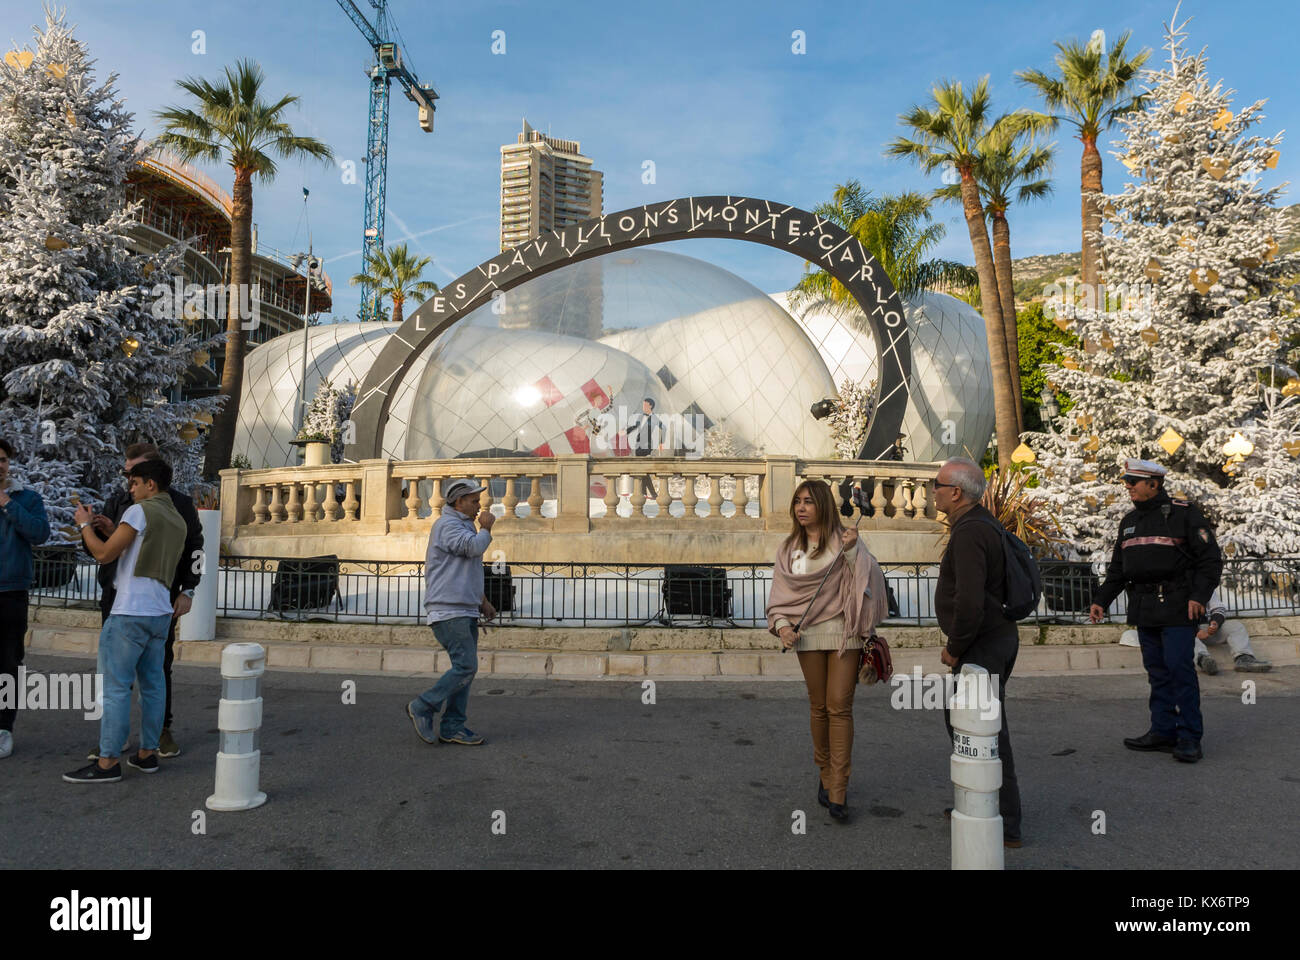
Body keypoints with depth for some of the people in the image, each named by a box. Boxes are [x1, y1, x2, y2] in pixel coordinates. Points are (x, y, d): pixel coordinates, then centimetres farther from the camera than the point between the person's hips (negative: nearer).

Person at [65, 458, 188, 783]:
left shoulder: (140, 511, -9)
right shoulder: (177, 520, 16)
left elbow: (104, 554, -8)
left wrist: (85, 525, 7)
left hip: (130, 612, -8)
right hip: (160, 612, 8)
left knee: (115, 686, -3)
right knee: (152, 684, 12)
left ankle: (107, 762, -1)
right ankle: (147, 753, 18)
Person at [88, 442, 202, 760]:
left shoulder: (179, 503, -2)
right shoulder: (118, 499, 5)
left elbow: (195, 548, 2)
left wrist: (187, 591, -3)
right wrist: (102, 532, -15)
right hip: (117, 597, 2)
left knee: (159, 667, 6)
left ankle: (162, 730, 17)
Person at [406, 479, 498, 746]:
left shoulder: (465, 525, 23)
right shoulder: (447, 525, -10)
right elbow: (475, 547, -26)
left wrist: (483, 601, 23)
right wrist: (486, 528, -7)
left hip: (465, 611, 10)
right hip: (448, 611, -10)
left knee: (465, 668, 7)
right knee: (466, 667, -14)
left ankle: (452, 727, 11)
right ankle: (422, 707, -1)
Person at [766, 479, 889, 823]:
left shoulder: (843, 539, 1)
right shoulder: (788, 548, 10)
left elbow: (867, 578, -8)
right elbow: (779, 594, 10)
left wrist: (852, 550, -22)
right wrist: (781, 625, -5)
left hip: (843, 631, -3)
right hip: (807, 635, 3)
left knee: (839, 707, -6)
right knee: (818, 707, 9)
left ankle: (838, 792, -3)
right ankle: (825, 776, 25)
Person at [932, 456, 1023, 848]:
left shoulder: (969, 533, -21)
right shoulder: (985, 523, 13)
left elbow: (969, 602, -30)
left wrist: (954, 648, -16)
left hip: (982, 646, -11)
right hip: (997, 636, 11)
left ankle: (1005, 824, 9)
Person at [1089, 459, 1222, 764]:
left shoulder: (1184, 513, -3)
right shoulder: (1130, 521, 16)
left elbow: (1211, 558, -6)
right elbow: (1117, 569, 20)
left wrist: (1199, 595, -18)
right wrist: (1101, 600, 12)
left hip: (1177, 607, -6)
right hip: (1143, 609, 6)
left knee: (1180, 668, -8)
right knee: (1157, 671, 9)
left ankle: (1189, 737, -1)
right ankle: (1163, 732, 15)